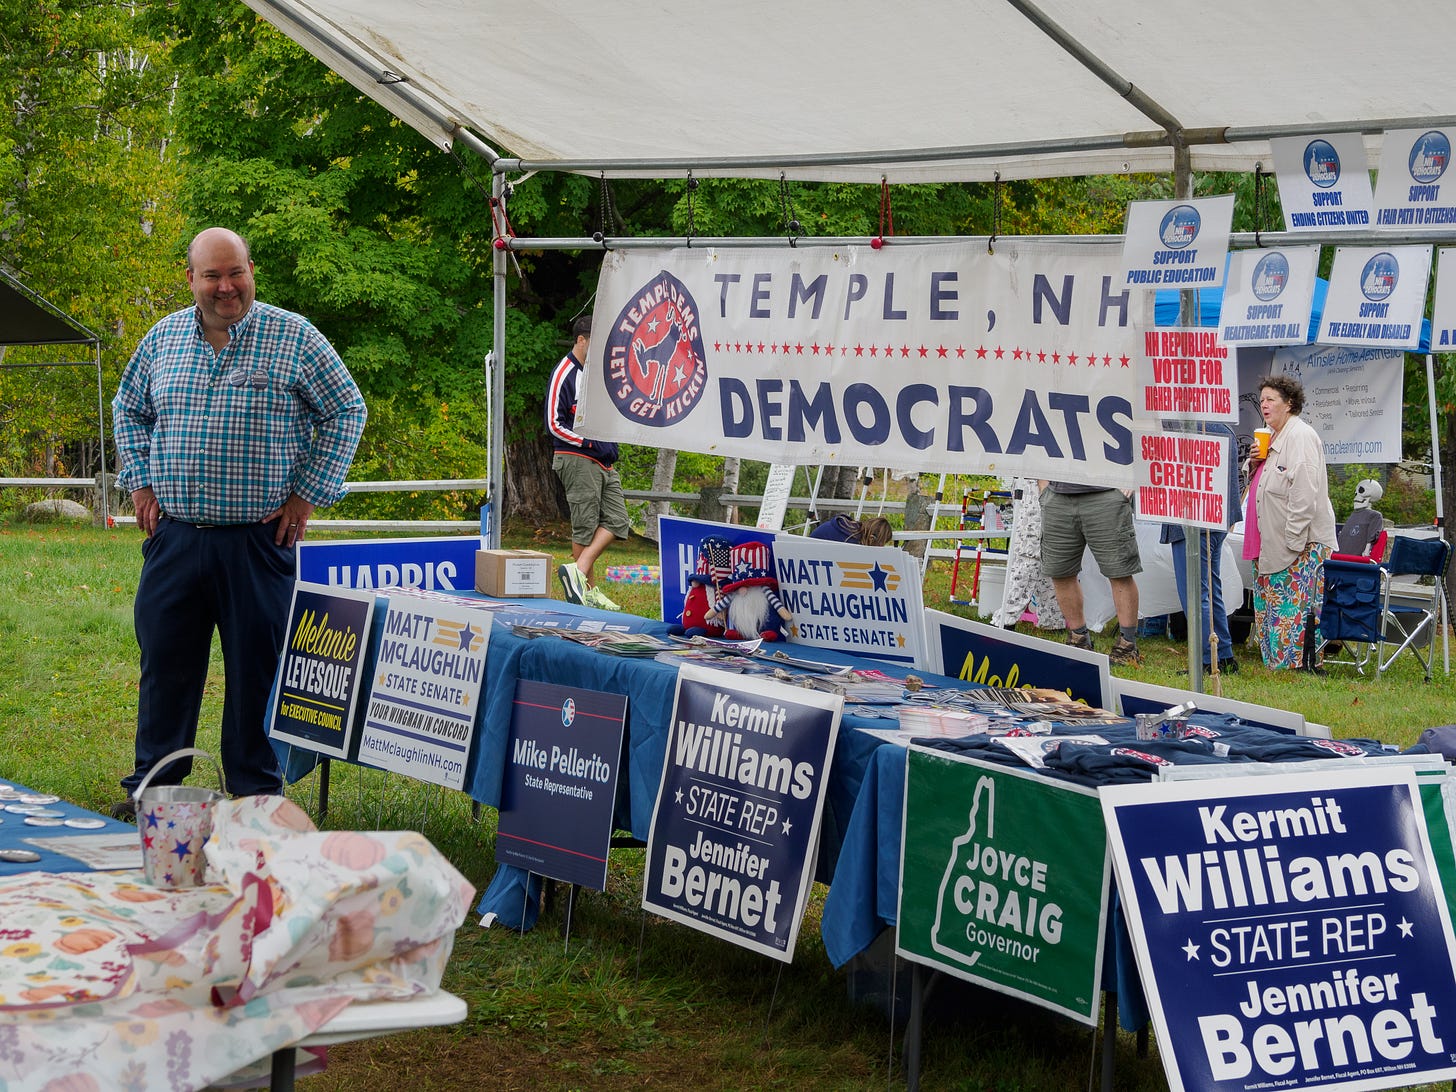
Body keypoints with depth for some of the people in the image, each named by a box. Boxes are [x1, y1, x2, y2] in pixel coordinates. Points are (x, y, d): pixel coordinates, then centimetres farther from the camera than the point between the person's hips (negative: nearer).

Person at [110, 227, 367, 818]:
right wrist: (139, 483, 11)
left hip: (258, 541, -3)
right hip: (174, 537, 3)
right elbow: (127, 408, 23)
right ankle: (151, 787, 20)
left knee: (258, 669, 2)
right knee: (164, 663, 8)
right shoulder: (164, 337, 8)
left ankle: (257, 796, 13)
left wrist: (307, 494, -2)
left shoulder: (294, 337, -3)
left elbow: (346, 411, 2)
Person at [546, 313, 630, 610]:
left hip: (602, 462, 8)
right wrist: (589, 443, -16)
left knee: (617, 521, 0)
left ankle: (579, 570, -1)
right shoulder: (564, 374, -8)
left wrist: (610, 445, 15)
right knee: (585, 527, -6)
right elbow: (554, 424, -12)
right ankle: (588, 587, -1)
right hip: (576, 460, -8)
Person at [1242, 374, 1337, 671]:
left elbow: (1305, 494, -20)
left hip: (1301, 545, -10)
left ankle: (1304, 665, -6)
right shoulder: (1272, 437, 17)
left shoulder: (1301, 437, -13)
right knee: (1271, 607, 11)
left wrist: (1294, 541, -23)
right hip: (1271, 543, 10)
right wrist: (1255, 464, 5)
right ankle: (1276, 664, 17)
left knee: (1295, 608, -9)